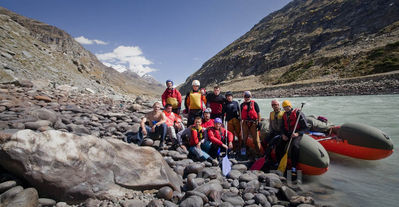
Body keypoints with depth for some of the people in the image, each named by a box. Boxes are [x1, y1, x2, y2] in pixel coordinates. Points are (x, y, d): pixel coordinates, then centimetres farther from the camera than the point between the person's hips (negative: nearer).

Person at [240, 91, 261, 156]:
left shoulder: (254, 103, 4)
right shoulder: (242, 105, 13)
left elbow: (258, 113, 3)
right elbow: (241, 114, 16)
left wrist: (258, 122, -3)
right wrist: (241, 121, 5)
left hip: (253, 123, -3)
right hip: (245, 123, 3)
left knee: (256, 138, -2)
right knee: (244, 137, 8)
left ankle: (258, 152, 6)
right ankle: (243, 151, 19)